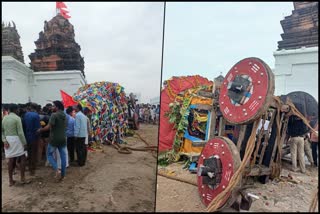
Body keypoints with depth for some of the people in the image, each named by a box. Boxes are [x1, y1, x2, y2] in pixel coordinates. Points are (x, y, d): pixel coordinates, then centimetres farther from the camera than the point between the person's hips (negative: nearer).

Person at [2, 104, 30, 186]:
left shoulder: (4, 118, 8)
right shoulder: (17, 118, -11)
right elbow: (20, 132, -14)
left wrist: (4, 140, -2)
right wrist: (24, 143, -10)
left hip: (7, 140, 6)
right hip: (16, 140, -6)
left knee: (11, 160, 11)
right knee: (22, 159, 4)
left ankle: (11, 180, 17)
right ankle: (22, 178, 6)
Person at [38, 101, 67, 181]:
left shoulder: (54, 115, -14)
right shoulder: (64, 115, 9)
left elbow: (49, 127, -18)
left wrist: (41, 130, -3)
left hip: (54, 139, -6)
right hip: (63, 138, 6)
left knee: (50, 155, 9)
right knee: (63, 156, 9)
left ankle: (57, 170, -8)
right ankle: (63, 174, 16)